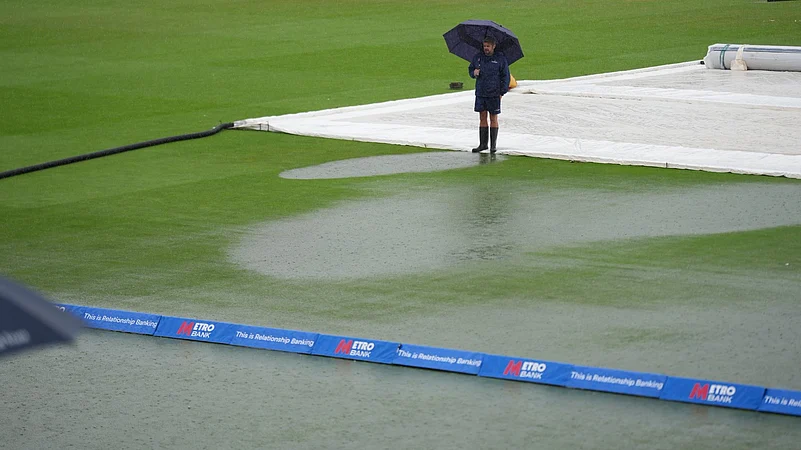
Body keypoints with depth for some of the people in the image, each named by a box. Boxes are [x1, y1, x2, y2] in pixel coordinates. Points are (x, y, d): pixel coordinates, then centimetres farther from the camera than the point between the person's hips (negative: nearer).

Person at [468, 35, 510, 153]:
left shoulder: (500, 59, -3)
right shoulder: (478, 57, 7)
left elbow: (505, 76, 0)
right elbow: (470, 68, 20)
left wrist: (502, 92, -6)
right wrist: (473, 72, -5)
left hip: (494, 94, -4)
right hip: (480, 93, 4)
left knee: (493, 119, 2)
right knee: (482, 118, 6)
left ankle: (493, 145, 7)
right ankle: (483, 144, 12)